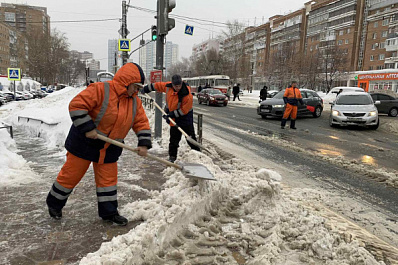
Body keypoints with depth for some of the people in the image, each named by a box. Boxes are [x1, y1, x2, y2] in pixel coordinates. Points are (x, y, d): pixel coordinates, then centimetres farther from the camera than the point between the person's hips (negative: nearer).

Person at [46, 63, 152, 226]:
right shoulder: (100, 90, -20)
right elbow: (76, 105, -24)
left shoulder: (135, 102, 2)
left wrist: (144, 144, -9)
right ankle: (54, 204, 32)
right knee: (71, 175, 7)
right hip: (84, 143, -5)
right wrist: (87, 128, -26)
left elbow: (142, 123, 4)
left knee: (108, 179, 9)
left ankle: (109, 212, 23)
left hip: (109, 148, 6)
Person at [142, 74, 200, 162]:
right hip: (174, 119, 4)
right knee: (174, 139, 9)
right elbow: (158, 85, 10)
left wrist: (172, 114, -21)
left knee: (191, 138, 1)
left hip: (185, 117, -4)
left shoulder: (188, 95, -26)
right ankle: (172, 157, 19)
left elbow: (184, 110, -20)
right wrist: (147, 88, 19)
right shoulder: (168, 87, -10)